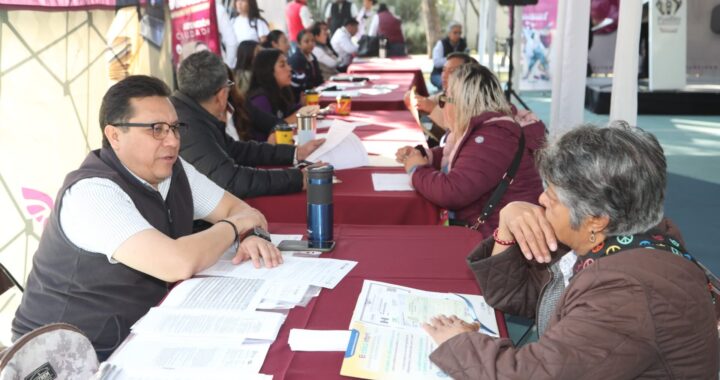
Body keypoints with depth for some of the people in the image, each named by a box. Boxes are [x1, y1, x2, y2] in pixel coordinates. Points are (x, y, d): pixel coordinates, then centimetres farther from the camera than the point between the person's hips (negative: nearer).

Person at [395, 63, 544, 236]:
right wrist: (428, 157, 8)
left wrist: (416, 170, -9)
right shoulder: (489, 129, 9)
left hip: (496, 240, -9)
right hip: (476, 230, 9)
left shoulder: (493, 137, -21)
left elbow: (451, 192, -28)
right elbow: (459, 156, 28)